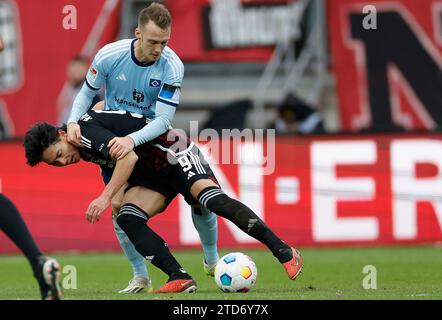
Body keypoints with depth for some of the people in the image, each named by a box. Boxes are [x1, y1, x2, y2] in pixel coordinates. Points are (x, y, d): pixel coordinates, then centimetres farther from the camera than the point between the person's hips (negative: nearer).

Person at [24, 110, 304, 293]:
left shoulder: (85, 130, -20)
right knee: (128, 218, -14)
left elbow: (129, 156, -31)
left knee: (209, 196, -31)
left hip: (173, 152, -9)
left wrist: (106, 197, -33)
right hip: (152, 172, 9)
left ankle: (285, 253, -29)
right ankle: (180, 278, -20)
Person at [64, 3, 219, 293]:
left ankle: (212, 260, 18)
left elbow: (163, 120, -28)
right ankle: (140, 276, 4)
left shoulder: (172, 66, -25)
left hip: (153, 136, 0)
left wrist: (132, 140, -44)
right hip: (112, 137, 0)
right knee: (119, 205, -13)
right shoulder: (109, 56, -22)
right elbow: (87, 93, -5)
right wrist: (73, 122, -24)